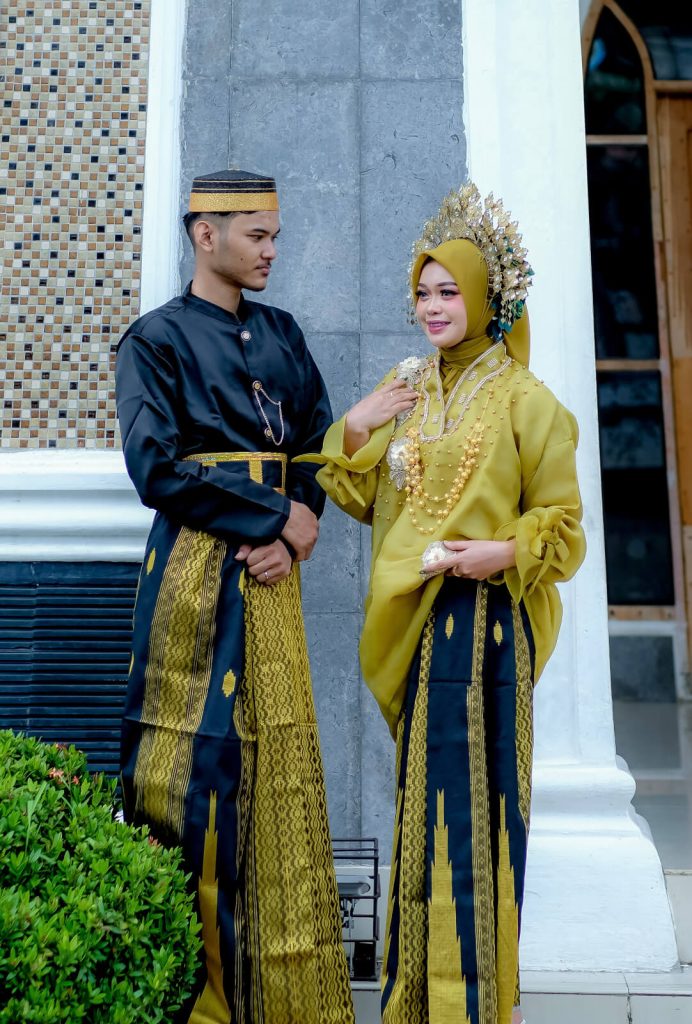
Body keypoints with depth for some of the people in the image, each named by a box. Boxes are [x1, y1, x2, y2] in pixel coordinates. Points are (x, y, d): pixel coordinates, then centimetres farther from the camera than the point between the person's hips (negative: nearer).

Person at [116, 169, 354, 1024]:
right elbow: (158, 469, -12)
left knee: (278, 764, 8)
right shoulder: (156, 338, -1)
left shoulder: (281, 333, 16)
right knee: (199, 760, -2)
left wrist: (297, 527, -8)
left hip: (271, 568, 6)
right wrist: (276, 516, -12)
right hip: (196, 574, -5)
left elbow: (318, 440, 10)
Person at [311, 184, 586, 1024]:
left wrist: (504, 552, -18)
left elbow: (560, 519, -1)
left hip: (485, 618, -5)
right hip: (414, 621, 5)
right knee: (425, 787, 11)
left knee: (471, 785, -3)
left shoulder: (523, 400, -2)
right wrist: (351, 432, -2)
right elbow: (363, 498, 14)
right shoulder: (401, 388, 14)